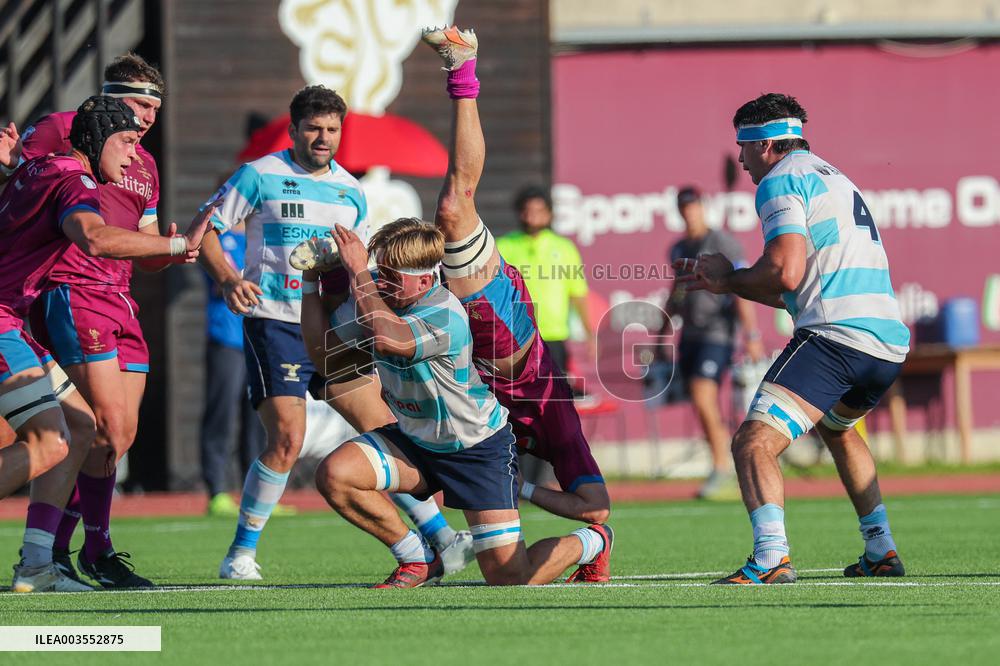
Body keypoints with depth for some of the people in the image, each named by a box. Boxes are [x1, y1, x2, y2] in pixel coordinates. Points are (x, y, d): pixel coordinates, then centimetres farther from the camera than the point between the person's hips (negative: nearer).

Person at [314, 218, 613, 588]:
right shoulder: (385, 297, -7)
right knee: (333, 474, -19)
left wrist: (358, 270, -40)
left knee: (511, 579, -9)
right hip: (414, 440, 7)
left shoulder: (445, 318, -32)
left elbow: (386, 337, -50)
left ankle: (592, 543, 26)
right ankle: (419, 560, 3)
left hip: (477, 449, -7)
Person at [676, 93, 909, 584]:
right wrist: (726, 280, 27)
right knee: (837, 429, 36)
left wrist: (730, 279, 3)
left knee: (754, 443, -16)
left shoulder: (781, 181, -2)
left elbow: (786, 273, -15)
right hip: (890, 341, 10)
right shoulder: (834, 178, 27)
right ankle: (881, 551, 36)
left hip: (835, 336, -10)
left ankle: (771, 558, -34)